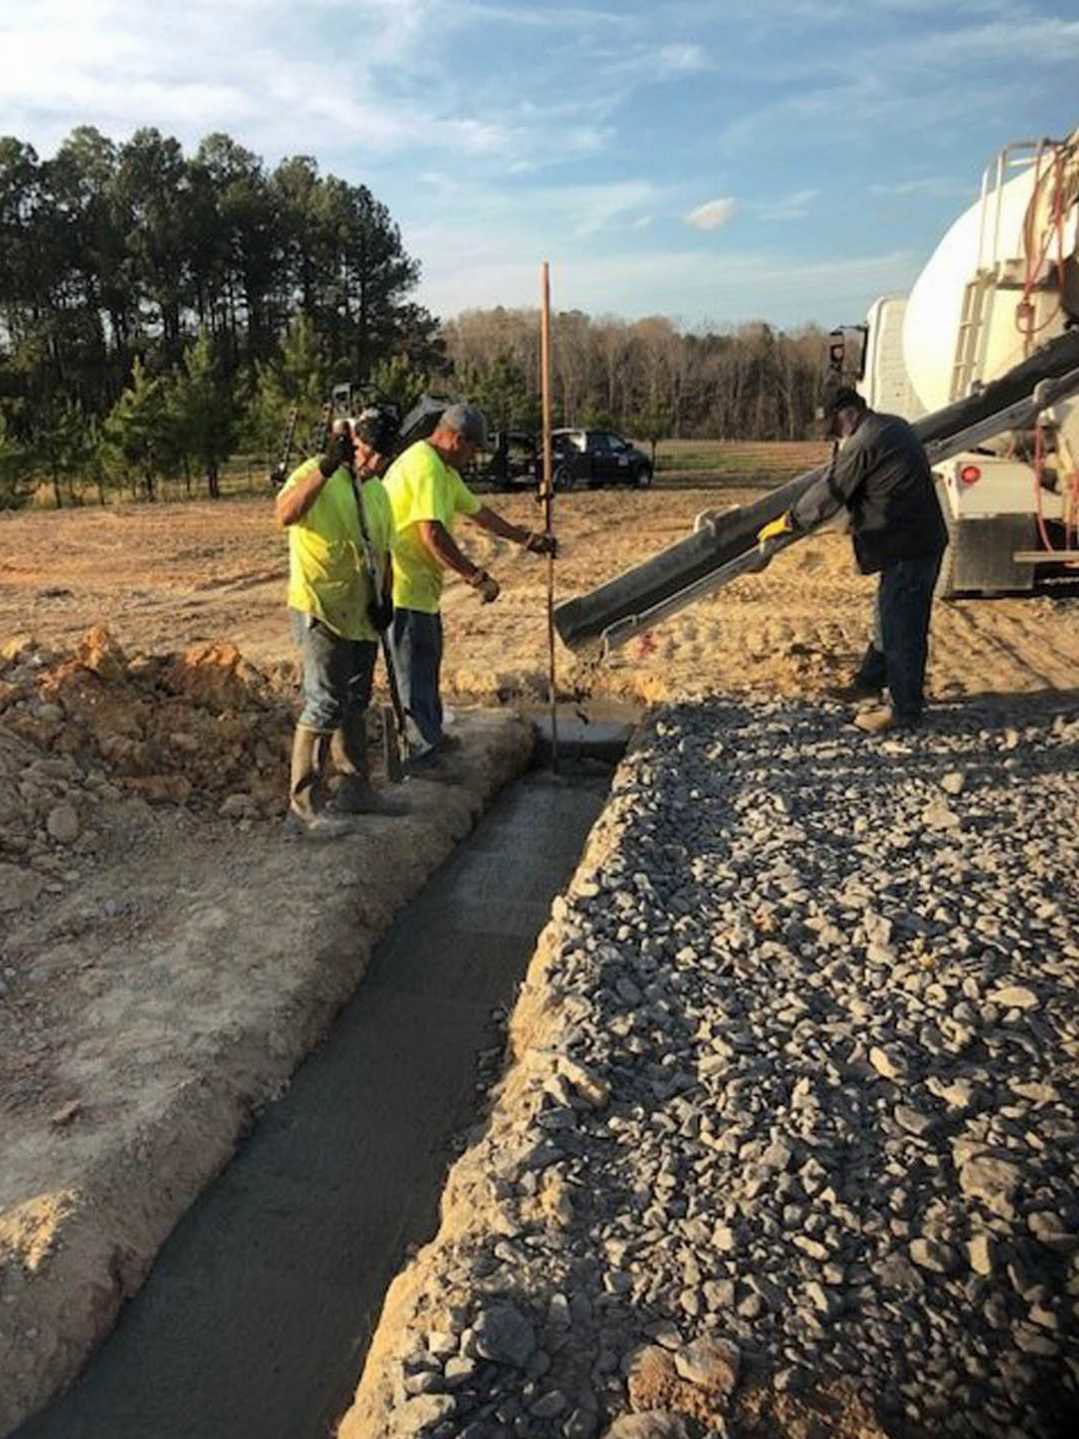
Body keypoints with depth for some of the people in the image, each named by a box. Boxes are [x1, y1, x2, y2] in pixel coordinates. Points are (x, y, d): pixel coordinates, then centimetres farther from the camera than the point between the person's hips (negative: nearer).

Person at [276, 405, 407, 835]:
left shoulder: (378, 491, 14)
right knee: (324, 707, -8)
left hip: (361, 616, 8)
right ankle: (305, 805, 1)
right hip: (320, 614, -8)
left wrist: (384, 599, 5)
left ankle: (356, 788, 29)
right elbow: (285, 514, -31)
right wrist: (329, 464, -36)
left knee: (355, 704, 16)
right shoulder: (315, 474, -11)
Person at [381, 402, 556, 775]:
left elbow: (478, 511, 23)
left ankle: (431, 735, 34)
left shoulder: (444, 469, 14)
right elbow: (432, 534, -29)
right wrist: (477, 577, -25)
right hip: (404, 586, -11)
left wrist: (528, 539, 21)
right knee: (415, 671, -2)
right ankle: (422, 752, 7)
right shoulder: (425, 466, -20)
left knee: (428, 661, 20)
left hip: (422, 584, 11)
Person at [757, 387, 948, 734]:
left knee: (901, 629, -2)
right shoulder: (894, 426, 12)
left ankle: (905, 711, 7)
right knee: (889, 618, 22)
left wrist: (787, 522, -2)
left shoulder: (863, 445, -18)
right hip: (920, 539, 11)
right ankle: (870, 681, 37)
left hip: (907, 548, -11)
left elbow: (827, 494, -13)